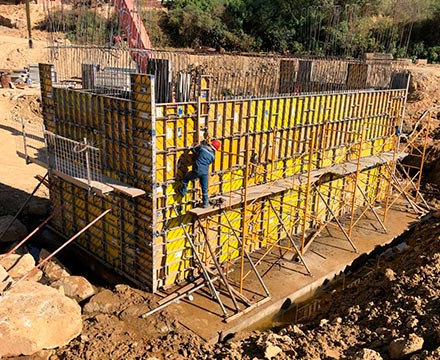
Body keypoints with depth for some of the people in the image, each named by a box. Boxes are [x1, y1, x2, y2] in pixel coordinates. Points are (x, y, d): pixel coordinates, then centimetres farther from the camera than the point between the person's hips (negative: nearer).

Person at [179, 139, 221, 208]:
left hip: (197, 171, -2)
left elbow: (193, 149, 9)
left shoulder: (202, 147, -4)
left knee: (186, 177, 26)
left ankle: (183, 191, 35)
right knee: (204, 188, 16)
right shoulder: (212, 155, 4)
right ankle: (205, 203, 20)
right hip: (205, 173, 2)